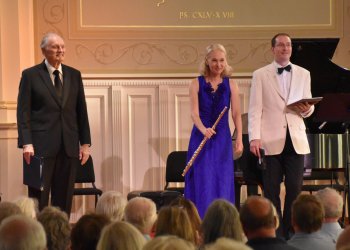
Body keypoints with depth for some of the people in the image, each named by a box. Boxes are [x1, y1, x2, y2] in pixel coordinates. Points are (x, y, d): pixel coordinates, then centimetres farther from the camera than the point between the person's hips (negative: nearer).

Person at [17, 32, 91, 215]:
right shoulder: (30, 75, 0)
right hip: (41, 146, -4)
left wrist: (85, 143, 7)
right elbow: (23, 112, -4)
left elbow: (81, 111, 13)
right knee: (38, 200, -1)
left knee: (64, 200, 5)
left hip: (69, 147, 4)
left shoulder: (74, 75, 11)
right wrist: (26, 143, -13)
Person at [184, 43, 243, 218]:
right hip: (201, 138, -2)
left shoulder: (231, 85, 5)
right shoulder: (197, 84, 0)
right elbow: (194, 112, -9)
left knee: (222, 184, 1)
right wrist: (203, 129, -30)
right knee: (203, 184, -5)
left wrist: (239, 138, -17)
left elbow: (236, 114, -2)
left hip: (222, 140, 2)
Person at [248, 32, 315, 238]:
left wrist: (306, 109, -10)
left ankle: (290, 234, 10)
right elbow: (255, 109, -1)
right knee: (271, 190, 1)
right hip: (271, 141, -2)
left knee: (295, 189, 1)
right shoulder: (260, 75, 5)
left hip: (296, 139, 2)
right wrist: (254, 138, -10)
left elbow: (309, 107, 14)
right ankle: (275, 234, 8)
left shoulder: (303, 74, 13)